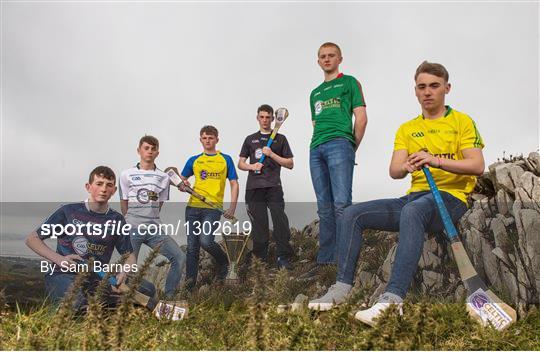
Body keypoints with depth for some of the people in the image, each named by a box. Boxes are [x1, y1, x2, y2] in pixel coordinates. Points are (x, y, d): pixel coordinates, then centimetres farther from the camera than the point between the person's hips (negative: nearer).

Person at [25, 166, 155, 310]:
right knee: (76, 304, -39)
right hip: (63, 275, -4)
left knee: (148, 289, -15)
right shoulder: (68, 211, -2)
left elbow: (129, 256, 11)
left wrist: (123, 274, -13)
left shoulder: (116, 220, 5)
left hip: (98, 277, 4)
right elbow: (31, 239, 4)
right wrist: (59, 259, -11)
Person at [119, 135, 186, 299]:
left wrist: (150, 220, 8)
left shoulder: (163, 177, 7)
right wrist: (131, 223, 8)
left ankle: (168, 296, 6)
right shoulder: (127, 175, 2)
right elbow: (124, 204, 7)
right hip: (132, 229, -2)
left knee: (179, 257, -8)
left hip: (154, 229, 2)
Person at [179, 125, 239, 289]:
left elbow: (234, 184, 6)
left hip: (213, 207, -3)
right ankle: (190, 283, 16)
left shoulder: (225, 159, 7)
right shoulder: (193, 160, 13)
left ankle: (224, 262, 12)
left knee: (205, 241, -19)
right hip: (193, 207, 3)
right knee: (192, 246, 4)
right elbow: (181, 180, 20)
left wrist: (232, 207, -7)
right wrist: (182, 185, -5)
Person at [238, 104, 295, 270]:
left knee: (280, 221, -14)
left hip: (273, 186, -2)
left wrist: (271, 154, -5)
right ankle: (260, 258, 12)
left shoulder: (280, 139, 13)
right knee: (259, 224, 2)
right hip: (254, 187, 2)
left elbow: (290, 164, 7)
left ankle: (284, 258, -9)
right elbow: (240, 164, 17)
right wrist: (251, 166, -5)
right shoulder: (250, 139, 18)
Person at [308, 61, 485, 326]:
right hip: (414, 196, 5)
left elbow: (478, 166, -7)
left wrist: (436, 161, -22)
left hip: (451, 197, -5)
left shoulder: (462, 122, 7)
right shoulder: (406, 129, 18)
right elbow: (394, 171, 6)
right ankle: (342, 288, -13)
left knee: (412, 211, -40)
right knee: (353, 214, -12)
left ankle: (393, 299, -45)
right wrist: (408, 166, -19)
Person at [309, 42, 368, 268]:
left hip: (339, 144, -6)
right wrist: (318, 143, 12)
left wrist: (352, 148, 2)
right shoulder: (315, 93, 27)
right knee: (324, 207, 4)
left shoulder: (349, 82, 11)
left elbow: (361, 118, 3)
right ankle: (325, 259, 7)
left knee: (342, 203, -16)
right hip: (316, 148, 6)